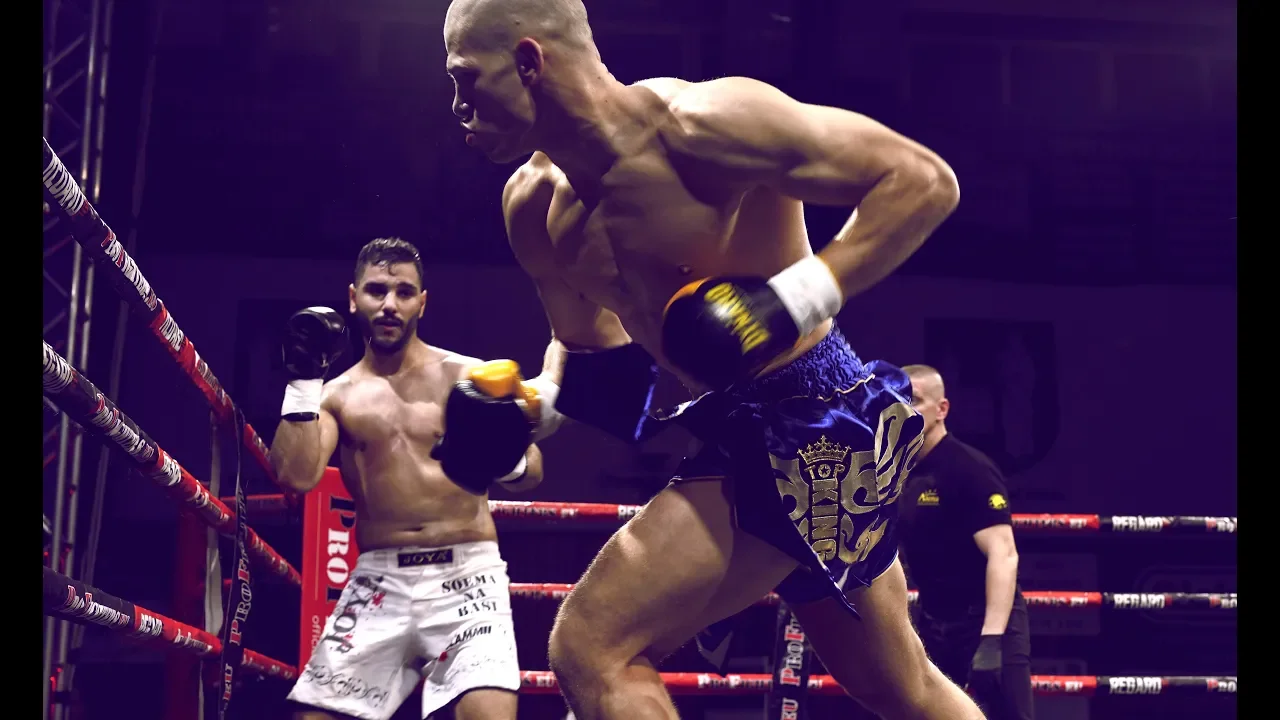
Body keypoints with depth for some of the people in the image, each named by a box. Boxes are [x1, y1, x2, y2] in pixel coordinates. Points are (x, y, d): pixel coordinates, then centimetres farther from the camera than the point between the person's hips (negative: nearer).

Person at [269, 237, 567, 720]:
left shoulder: (468, 377, 3)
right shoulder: (337, 395, 9)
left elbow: (532, 473, 2)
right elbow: (295, 477, -6)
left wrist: (506, 460, -21)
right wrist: (303, 379, -9)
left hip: (465, 572, -2)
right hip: (378, 581, 3)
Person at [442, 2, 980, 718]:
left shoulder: (699, 124, -21)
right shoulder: (534, 204, 2)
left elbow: (924, 179, -20)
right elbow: (588, 348, 18)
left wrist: (795, 300, -28)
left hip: (818, 419, -9)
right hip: (740, 424, 9)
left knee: (591, 651, -14)